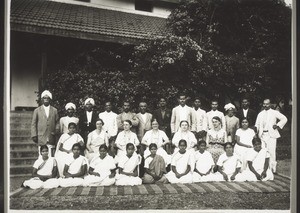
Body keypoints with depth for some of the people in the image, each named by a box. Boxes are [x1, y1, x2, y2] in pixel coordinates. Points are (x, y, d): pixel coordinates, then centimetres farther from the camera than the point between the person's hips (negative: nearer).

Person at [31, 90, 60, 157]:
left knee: (51, 157, -3)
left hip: (51, 138, 1)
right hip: (41, 138, -1)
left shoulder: (54, 110, 15)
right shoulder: (37, 110, 12)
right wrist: (34, 135, 1)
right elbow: (33, 124, 10)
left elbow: (57, 122, 15)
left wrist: (56, 130, -4)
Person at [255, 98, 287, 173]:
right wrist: (256, 132, -2)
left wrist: (278, 126, -3)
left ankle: (273, 168, 1)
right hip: (263, 135, 4)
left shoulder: (274, 113, 3)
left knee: (272, 151, -7)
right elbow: (257, 124, 15)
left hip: (271, 134, -4)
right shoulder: (260, 114, 15)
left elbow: (284, 119, 5)